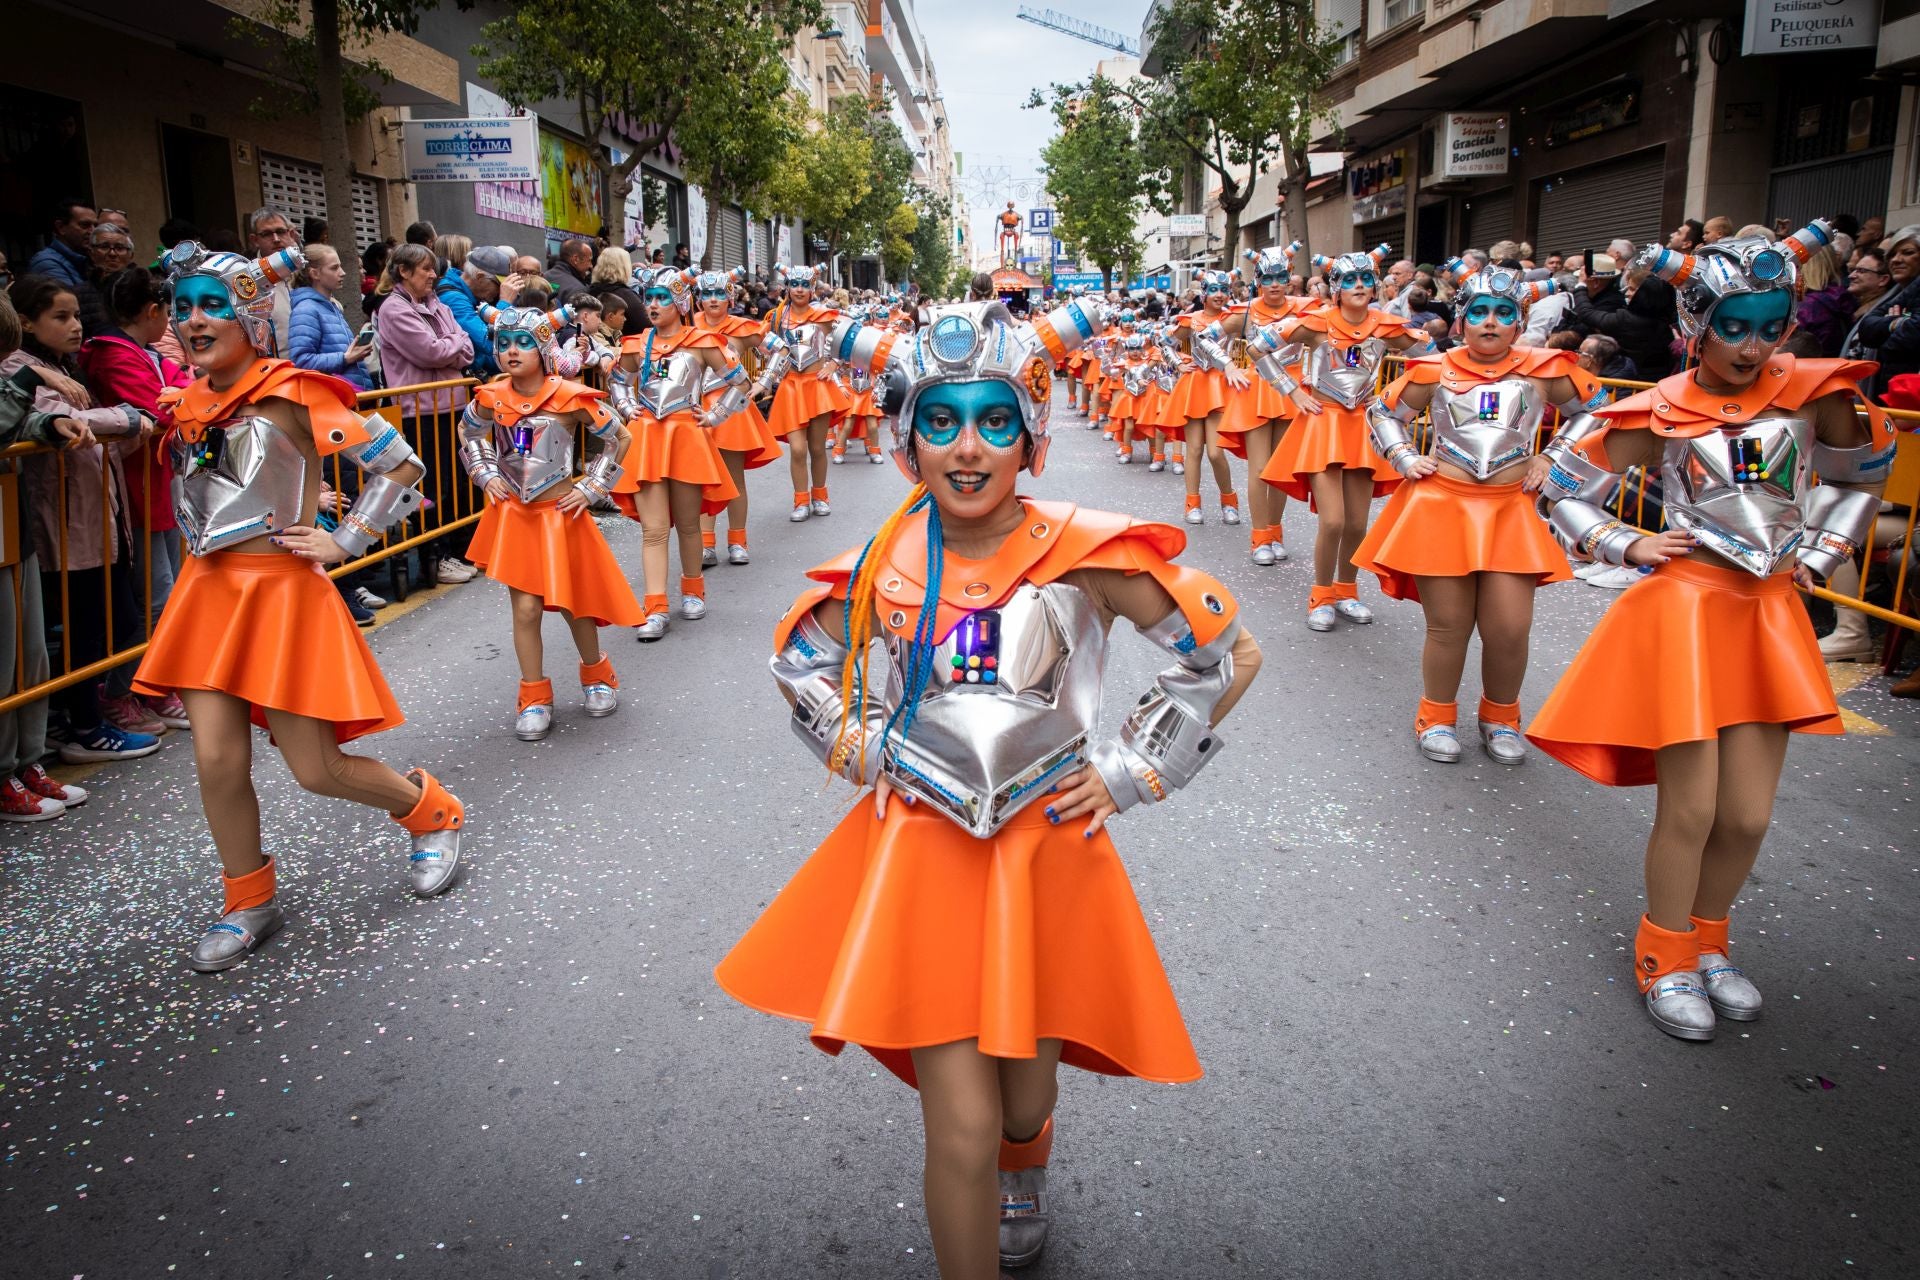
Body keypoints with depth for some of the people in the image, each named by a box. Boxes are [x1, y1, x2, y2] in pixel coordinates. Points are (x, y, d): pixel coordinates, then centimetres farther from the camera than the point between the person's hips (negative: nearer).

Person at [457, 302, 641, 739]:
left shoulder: (570, 398, -15)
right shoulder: (491, 400, -6)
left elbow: (620, 438, -4)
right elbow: (469, 435, 16)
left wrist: (592, 488, -6)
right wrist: (486, 475, 3)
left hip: (561, 513, -2)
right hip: (514, 515, 2)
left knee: (573, 601, 10)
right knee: (525, 608, 0)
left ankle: (596, 675, 36)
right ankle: (534, 697, 15)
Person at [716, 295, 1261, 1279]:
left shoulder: (1084, 556, -13)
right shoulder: (885, 563, -6)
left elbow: (1234, 655, -5)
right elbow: (798, 656, 14)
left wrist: (1130, 771, -5)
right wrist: (855, 745, 1)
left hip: (1047, 848, 0)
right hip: (920, 854, 0)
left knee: (1026, 1097, 18)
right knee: (962, 1128, -4)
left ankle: (1021, 1189, 57)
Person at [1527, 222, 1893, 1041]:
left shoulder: (1810, 395, 1)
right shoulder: (1660, 414, -6)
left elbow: (1862, 476, 19)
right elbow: (1562, 488, 2)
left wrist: (1816, 553, 11)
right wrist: (1628, 547, -6)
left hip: (1769, 614, 3)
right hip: (1685, 610, -3)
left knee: (1748, 815, 6)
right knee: (1690, 808, 0)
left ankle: (1707, 940, 30)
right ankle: (1666, 956, 20)